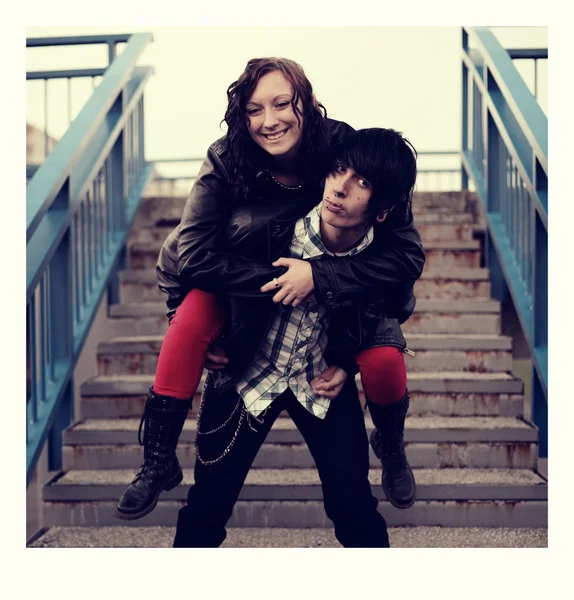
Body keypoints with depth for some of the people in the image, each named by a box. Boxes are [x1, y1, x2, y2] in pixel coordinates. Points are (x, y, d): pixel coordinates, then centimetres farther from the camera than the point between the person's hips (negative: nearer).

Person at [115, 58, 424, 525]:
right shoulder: (227, 162, -20)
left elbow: (408, 255, -28)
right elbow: (194, 253, -22)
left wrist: (317, 276, -36)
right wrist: (275, 278, -31)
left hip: (343, 290, -1)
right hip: (246, 292, 1)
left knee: (384, 362, -26)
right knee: (195, 311, -26)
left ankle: (393, 449, 11)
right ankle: (159, 464, -9)